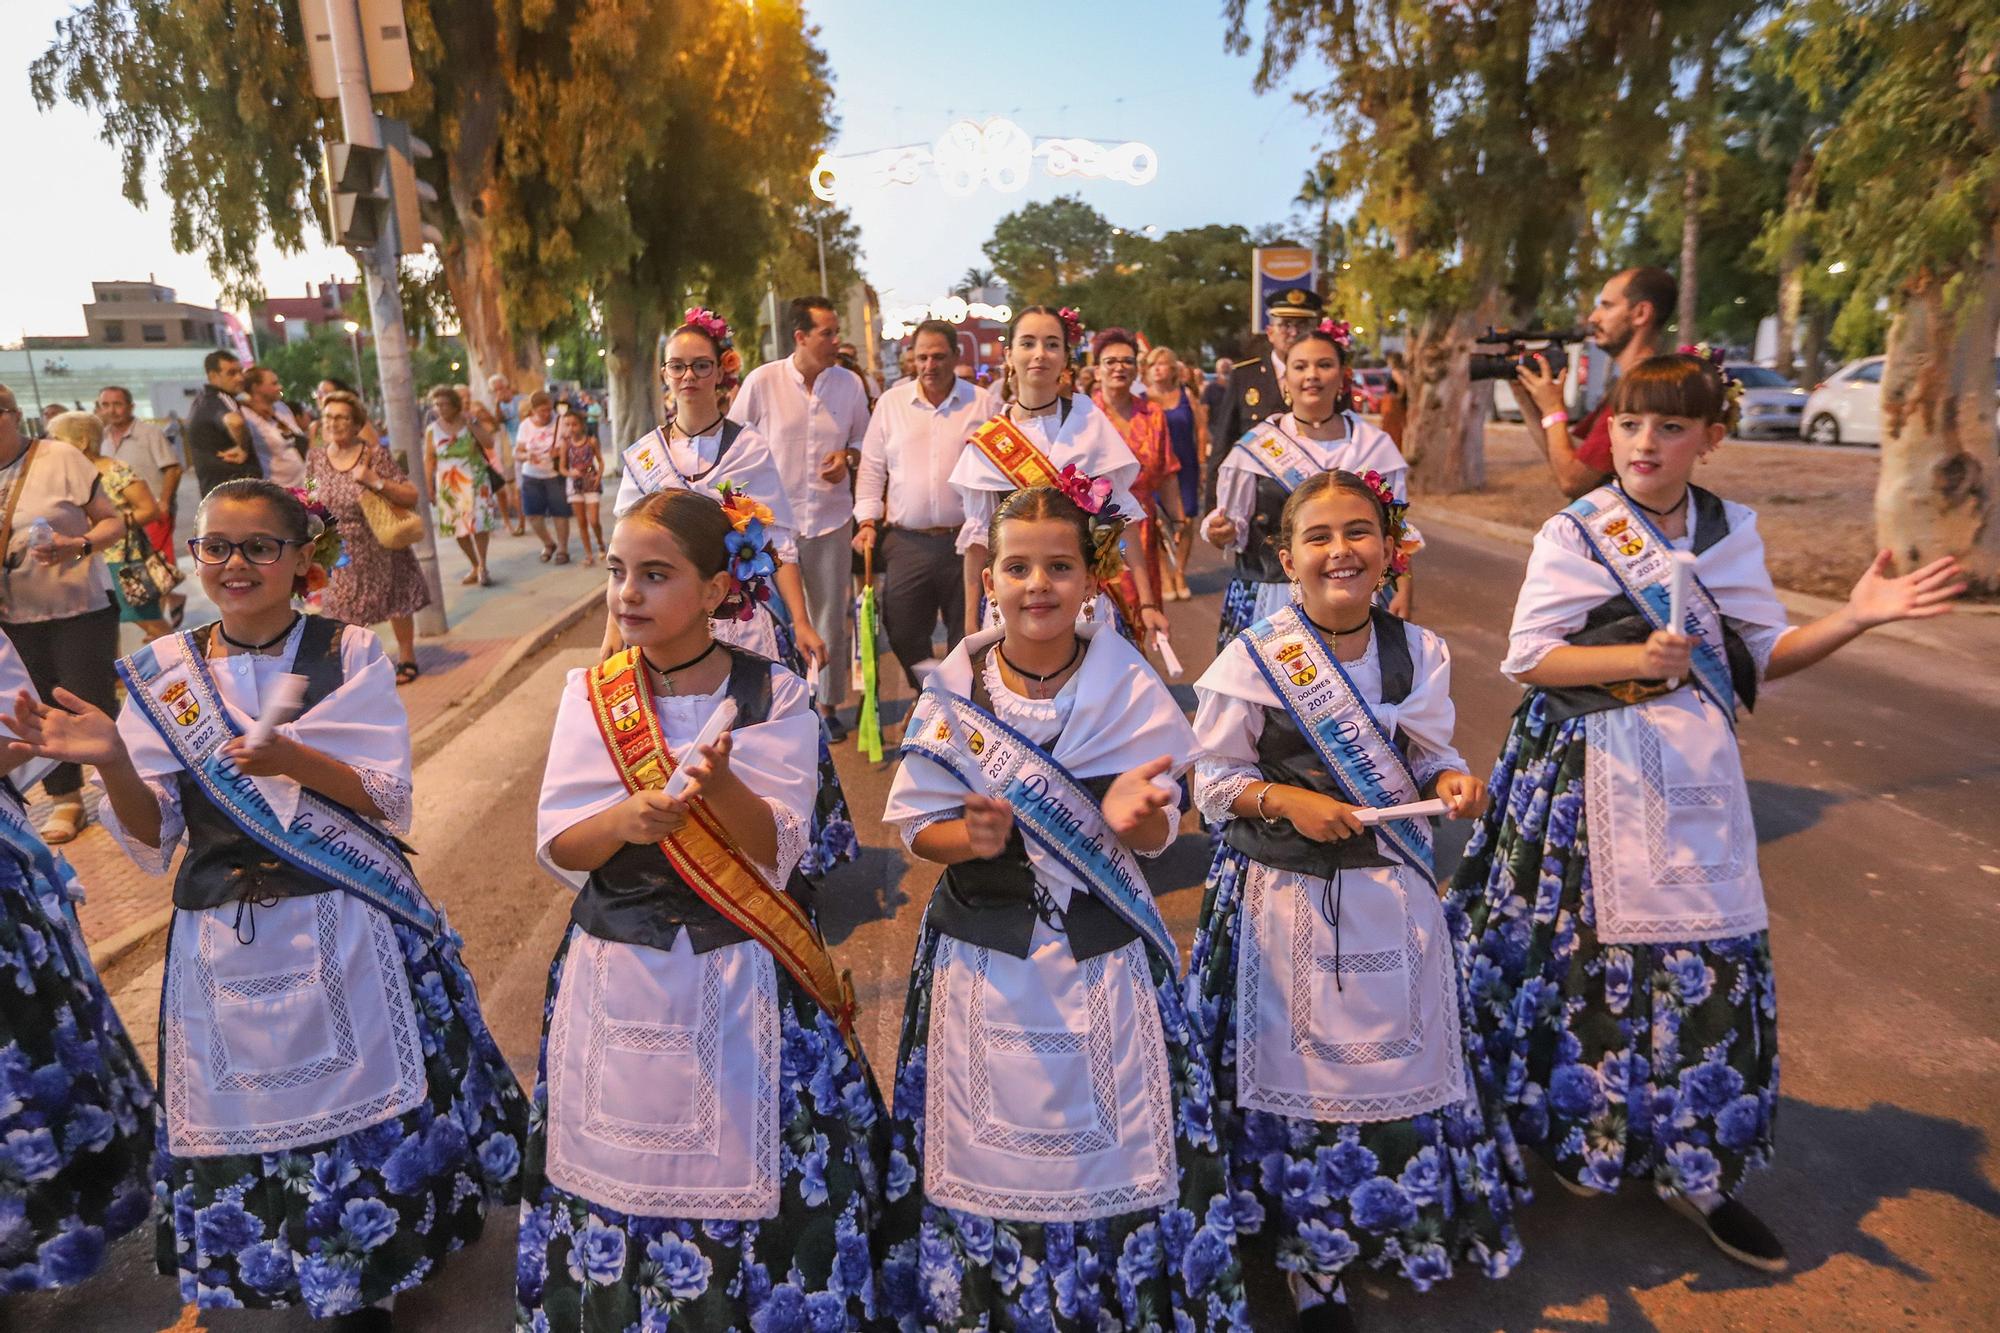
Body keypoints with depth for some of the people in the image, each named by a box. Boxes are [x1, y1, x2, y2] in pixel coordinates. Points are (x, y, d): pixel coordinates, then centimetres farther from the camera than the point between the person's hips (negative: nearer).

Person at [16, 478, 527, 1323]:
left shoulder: (349, 655, -5)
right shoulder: (163, 672, 2)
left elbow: (391, 804, -9)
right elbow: (153, 841, 1)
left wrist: (293, 760, -25)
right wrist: (111, 763, -17)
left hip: (350, 927, -2)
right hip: (228, 941, 3)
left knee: (373, 1102, 7)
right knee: (252, 1122, 13)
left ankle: (380, 1270, 34)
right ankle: (323, 1281, 39)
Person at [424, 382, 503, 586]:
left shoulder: (470, 421, -1)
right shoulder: (432, 430, 3)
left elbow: (489, 443, -12)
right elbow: (429, 459, 6)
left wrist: (472, 423, -18)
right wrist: (428, 485, 3)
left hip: (474, 481, -2)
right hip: (448, 484, 3)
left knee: (479, 523, -9)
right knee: (458, 527, 6)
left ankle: (483, 567, -3)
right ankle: (476, 566, 18)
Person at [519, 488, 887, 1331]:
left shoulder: (772, 696, -8)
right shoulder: (591, 695, -1)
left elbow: (776, 854, -13)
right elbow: (557, 850, -6)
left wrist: (720, 785, -32)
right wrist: (624, 820, -27)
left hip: (743, 978, -2)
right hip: (617, 976, 2)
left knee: (750, 1180, 7)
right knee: (621, 1172, 14)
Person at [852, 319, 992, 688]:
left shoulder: (983, 404, 2)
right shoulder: (891, 402, 7)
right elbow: (872, 468, 10)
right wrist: (867, 520, 3)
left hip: (967, 540, -2)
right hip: (906, 541, 2)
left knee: (968, 636, 7)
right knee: (904, 635, 6)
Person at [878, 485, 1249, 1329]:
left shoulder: (1130, 689, -7)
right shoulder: (954, 691, -6)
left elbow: (1159, 833, -4)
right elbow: (917, 826, -1)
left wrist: (1132, 815, -27)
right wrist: (969, 838, -22)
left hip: (1103, 957, 0)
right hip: (985, 959, 1)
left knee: (1107, 1146, 11)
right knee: (988, 1153, 12)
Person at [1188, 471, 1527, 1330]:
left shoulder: (1418, 653, -1)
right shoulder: (1251, 661, -14)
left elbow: (1430, 756, 10)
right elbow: (1213, 778, -8)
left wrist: (1451, 782, -11)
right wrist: (1285, 800, -22)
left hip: (1396, 889, 4)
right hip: (1289, 897, -4)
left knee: (1406, 1056, 19)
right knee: (1301, 1069, 10)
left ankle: (1416, 1223, 47)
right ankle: (1311, 1259, 33)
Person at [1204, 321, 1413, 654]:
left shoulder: (1374, 445, 5)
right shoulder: (1256, 446, 2)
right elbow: (1234, 527, 2)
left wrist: (1403, 590, -1)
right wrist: (1220, 532, -19)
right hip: (1270, 601, -1)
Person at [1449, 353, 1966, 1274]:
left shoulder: (1730, 533, 7)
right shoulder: (1575, 533, -7)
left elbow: (1762, 656, 10)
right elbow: (1527, 657, -11)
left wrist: (1856, 618, -5)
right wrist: (1634, 658, -24)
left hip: (1695, 765, 4)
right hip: (1591, 768, -4)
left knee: (1711, 955, 6)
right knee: (1589, 951, 3)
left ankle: (1694, 1169, 23)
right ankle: (1572, 1130, 27)